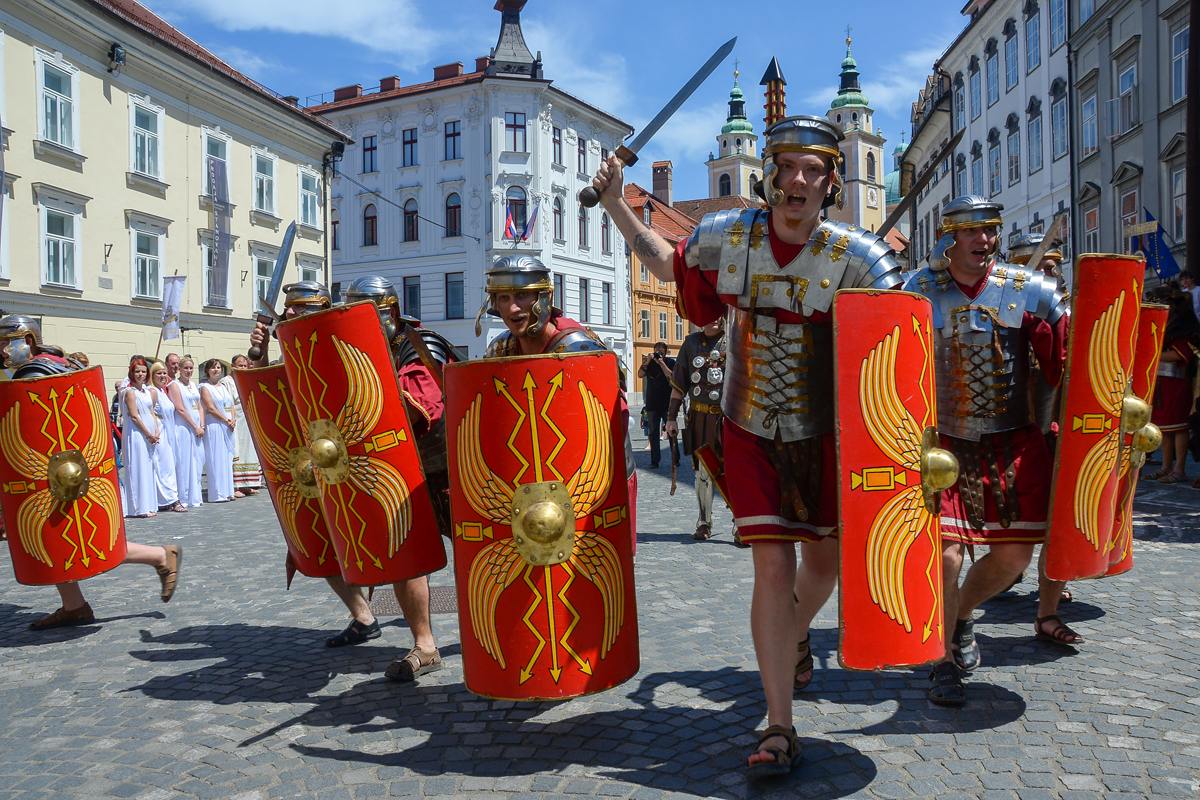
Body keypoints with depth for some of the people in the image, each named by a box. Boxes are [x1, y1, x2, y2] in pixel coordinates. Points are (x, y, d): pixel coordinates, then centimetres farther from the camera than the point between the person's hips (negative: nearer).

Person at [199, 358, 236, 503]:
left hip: (228, 427, 7)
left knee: (228, 458, 7)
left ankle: (227, 491, 11)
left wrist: (233, 420, -5)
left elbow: (231, 405, 13)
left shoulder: (223, 387, 18)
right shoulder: (205, 387, -3)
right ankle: (217, 494, -4)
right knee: (216, 459, -6)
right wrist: (226, 420, -12)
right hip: (214, 426, -7)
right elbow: (211, 408, -11)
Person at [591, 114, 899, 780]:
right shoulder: (727, 236, -7)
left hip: (825, 432, 1)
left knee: (824, 558, 14)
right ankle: (779, 729, 5)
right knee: (773, 566, -7)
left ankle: (795, 639, 51)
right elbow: (669, 264, 13)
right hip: (751, 431, 0)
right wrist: (616, 206, 6)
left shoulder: (855, 256, -13)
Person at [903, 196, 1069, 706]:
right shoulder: (917, 294, -4)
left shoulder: (1029, 292, -1)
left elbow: (1066, 364, 1)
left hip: (1014, 442, 2)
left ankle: (961, 613, 37)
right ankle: (944, 661, 13)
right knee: (946, 553, -10)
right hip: (945, 444, -2)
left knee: (1014, 554, 5)